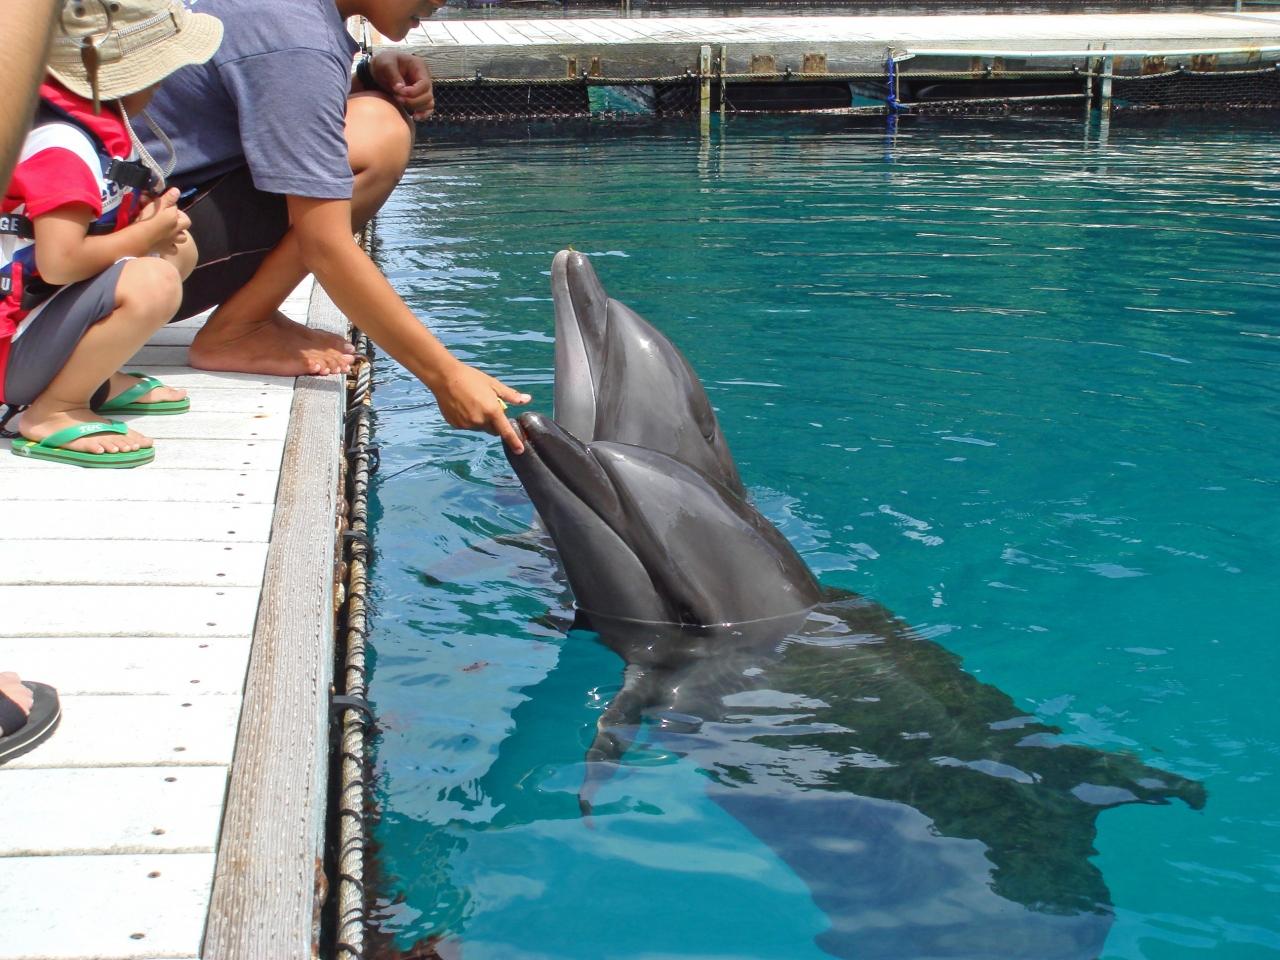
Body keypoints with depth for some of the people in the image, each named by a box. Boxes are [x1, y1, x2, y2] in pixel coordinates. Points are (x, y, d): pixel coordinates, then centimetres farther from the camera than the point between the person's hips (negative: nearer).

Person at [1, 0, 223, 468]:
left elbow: (102, 215, 16)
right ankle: (51, 414, -16)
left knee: (178, 249, 12)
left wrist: (148, 216, -6)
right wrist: (148, 232, -17)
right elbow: (60, 262, -32)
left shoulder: (96, 116, 7)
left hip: (44, 309, 10)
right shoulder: (60, 146, -23)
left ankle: (94, 377, 5)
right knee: (152, 283, -32)